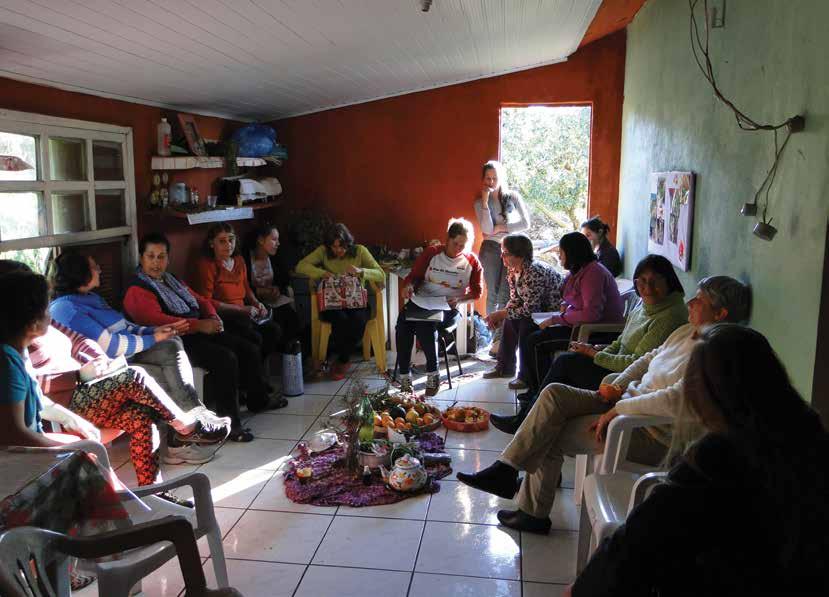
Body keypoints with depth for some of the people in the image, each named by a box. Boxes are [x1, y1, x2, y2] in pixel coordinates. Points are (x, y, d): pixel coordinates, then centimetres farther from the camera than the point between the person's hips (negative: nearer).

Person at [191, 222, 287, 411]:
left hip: (241, 314, 8)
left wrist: (256, 303, 8)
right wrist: (241, 309, -17)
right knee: (253, 338, -28)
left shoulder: (239, 261, 15)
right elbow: (205, 302, -15)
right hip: (220, 318, -8)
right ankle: (258, 399, -18)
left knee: (274, 330, -14)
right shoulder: (206, 265, -8)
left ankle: (255, 376, 4)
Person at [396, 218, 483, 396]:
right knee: (403, 321, -30)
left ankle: (433, 374, -17)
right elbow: (414, 275, 11)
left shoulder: (472, 261, 5)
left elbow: (477, 291, 8)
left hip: (450, 309, -2)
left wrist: (459, 299, -11)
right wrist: (408, 286, -13)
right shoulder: (431, 253, 7)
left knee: (425, 324, -35)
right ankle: (404, 376, -23)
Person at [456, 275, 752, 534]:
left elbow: (675, 401, -31)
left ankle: (533, 513, 8)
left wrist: (618, 409, -25)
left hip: (651, 434, -8)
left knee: (552, 436, -10)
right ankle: (506, 470, -8)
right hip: (628, 400, 8)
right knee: (555, 393, -11)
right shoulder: (686, 332, 9)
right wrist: (618, 384, 5)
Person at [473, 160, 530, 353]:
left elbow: (525, 223, -3)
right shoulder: (480, 202, 4)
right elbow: (487, 229, -11)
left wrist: (500, 228, -8)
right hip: (491, 249, 1)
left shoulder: (512, 196, 4)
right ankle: (495, 336, 5)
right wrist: (485, 201, -13)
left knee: (504, 295, -7)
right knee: (493, 295, 0)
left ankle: (499, 339, -6)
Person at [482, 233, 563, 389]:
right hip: (539, 309, 10)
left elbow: (530, 309, -29)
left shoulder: (534, 272, -30)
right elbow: (515, 299, 7)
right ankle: (505, 367, 19)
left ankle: (527, 376, -12)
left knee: (526, 324, -26)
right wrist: (499, 315, -10)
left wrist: (501, 314, -22)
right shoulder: (513, 270, 0)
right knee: (510, 320, 5)